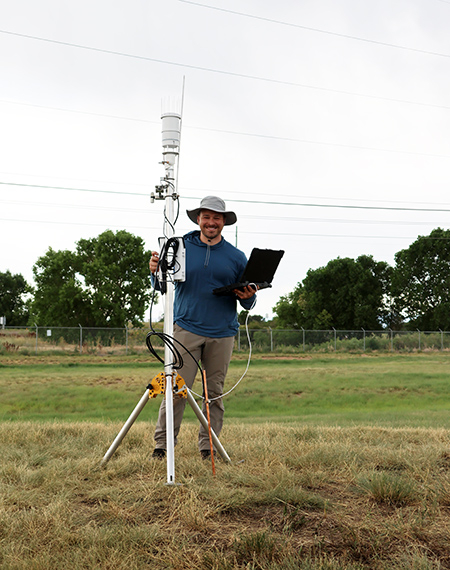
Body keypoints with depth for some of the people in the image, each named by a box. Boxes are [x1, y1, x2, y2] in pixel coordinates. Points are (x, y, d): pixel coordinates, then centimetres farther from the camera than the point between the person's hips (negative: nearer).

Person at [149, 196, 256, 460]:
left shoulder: (236, 257, 9)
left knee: (215, 393, 5)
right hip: (186, 329, -1)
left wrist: (248, 297, -10)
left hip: (222, 333, 2)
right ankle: (163, 443, 2)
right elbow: (165, 288, 8)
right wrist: (156, 273, -12)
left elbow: (247, 303, 13)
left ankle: (208, 448, 14)